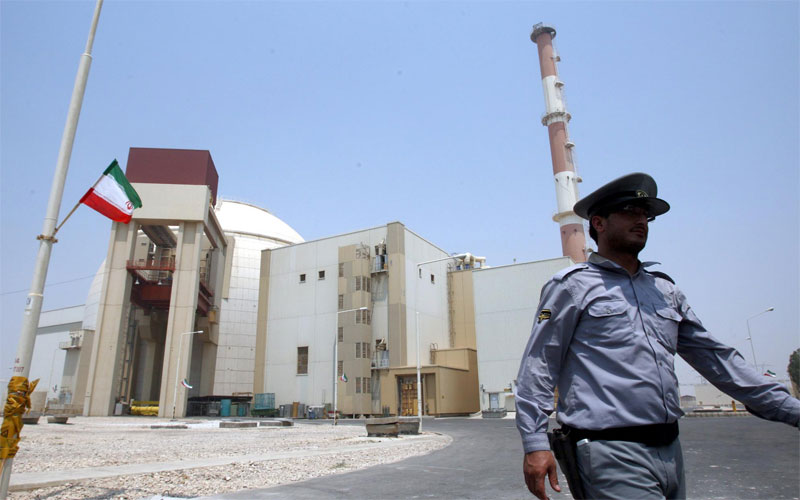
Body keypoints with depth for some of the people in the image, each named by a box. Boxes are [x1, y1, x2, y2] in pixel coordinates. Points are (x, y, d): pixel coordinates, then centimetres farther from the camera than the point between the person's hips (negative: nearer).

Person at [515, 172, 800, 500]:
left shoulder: (665, 289, 16)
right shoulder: (572, 285, -3)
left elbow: (716, 357, 19)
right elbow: (539, 364, -7)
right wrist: (535, 443, -14)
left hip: (670, 449, 7)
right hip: (611, 453, -7)